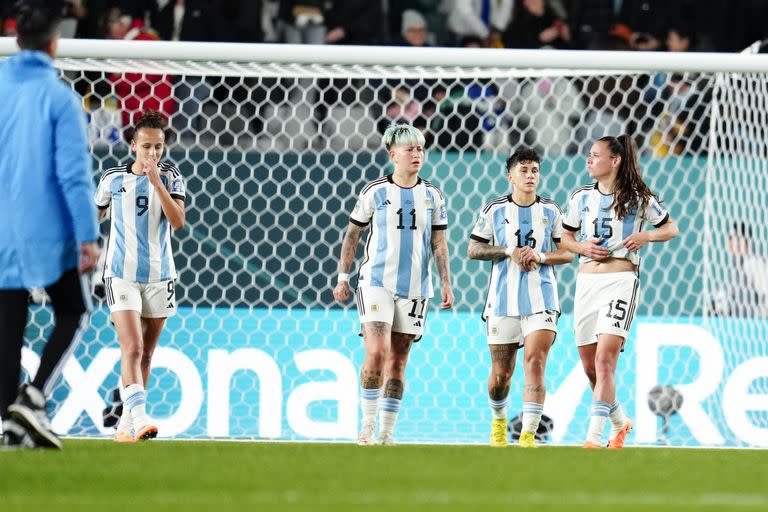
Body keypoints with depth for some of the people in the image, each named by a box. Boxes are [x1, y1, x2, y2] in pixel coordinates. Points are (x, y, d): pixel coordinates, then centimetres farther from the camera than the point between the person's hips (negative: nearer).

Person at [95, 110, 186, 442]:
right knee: (132, 348, -18)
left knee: (145, 354, 9)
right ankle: (139, 417, -29)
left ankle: (126, 424, 19)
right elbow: (95, 214, 16)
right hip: (122, 275, -2)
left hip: (159, 277, 2)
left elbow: (178, 221, -15)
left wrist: (156, 182, -21)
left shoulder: (170, 177, -1)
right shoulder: (113, 178, -1)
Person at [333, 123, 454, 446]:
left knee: (398, 361, 5)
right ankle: (367, 427, -7)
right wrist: (343, 277, 5)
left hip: (414, 287, 3)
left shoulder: (432, 196, 6)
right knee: (376, 353, -17)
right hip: (376, 282, -3)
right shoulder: (374, 192, 0)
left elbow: (439, 244, 9)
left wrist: (446, 284, 1)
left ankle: (387, 433, 12)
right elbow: (352, 235, 7)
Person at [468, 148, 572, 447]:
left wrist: (540, 256, -12)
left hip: (541, 299, -1)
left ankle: (529, 435, -20)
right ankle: (499, 421, 36)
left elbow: (568, 253, 7)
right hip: (502, 299, 1)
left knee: (535, 364, -17)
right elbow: (473, 249, 3)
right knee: (500, 373, 6)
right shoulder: (494, 210, 3)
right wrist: (510, 251, -10)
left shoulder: (551, 211, 6)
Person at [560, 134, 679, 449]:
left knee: (604, 360, -19)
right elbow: (565, 236, 21)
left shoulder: (639, 198, 2)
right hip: (586, 279, 5)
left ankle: (594, 438, -23)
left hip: (621, 279, -5)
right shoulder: (581, 197, 12)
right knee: (589, 366, 8)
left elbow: (671, 228, 12)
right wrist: (582, 247, -1)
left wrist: (646, 236, -8)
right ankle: (620, 422, 32)